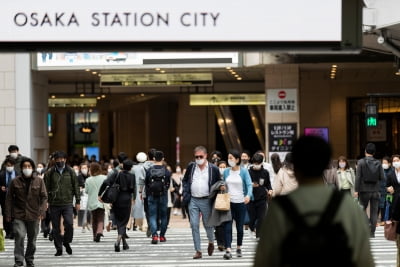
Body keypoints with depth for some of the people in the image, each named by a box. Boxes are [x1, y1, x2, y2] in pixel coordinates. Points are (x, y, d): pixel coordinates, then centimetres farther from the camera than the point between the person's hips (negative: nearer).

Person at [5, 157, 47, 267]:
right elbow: (9, 199, 4)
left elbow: (44, 197, 0)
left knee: (32, 239, 10)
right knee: (19, 236, -17)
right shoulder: (15, 182, 1)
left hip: (34, 216, 1)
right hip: (19, 215, -1)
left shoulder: (39, 181, 1)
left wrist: (42, 211, -13)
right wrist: (8, 214, 0)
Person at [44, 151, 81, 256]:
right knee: (56, 228, 2)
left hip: (67, 203, 0)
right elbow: (46, 188, 6)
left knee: (69, 224, -14)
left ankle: (67, 242, 9)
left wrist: (78, 201, 7)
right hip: (54, 204, 0)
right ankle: (59, 248, 12)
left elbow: (76, 187, 10)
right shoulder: (50, 173, 3)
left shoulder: (70, 172, 6)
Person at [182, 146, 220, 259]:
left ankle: (211, 242, 38)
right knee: (194, 225, -2)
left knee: (208, 224, 9)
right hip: (193, 200, 2)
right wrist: (186, 194, 1)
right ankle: (198, 251, 3)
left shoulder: (213, 169, -4)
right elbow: (185, 180, 15)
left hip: (206, 201, -2)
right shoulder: (191, 167, 4)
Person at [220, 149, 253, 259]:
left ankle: (239, 248, 29)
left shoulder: (244, 171, -4)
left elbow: (249, 185, -12)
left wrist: (248, 195, -30)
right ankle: (228, 250, -18)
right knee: (227, 226, -12)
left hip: (241, 203, -2)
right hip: (228, 202, 2)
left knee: (240, 226, 8)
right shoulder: (226, 171, 6)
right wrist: (223, 188, -5)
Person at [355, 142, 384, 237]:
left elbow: (358, 177, -11)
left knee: (362, 209, 13)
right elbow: (382, 177, -2)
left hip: (364, 190, -2)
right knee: (374, 211, 7)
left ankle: (367, 223, -10)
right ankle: (372, 232, 7)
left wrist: (356, 190, -8)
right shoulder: (378, 163, -1)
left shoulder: (361, 162, -7)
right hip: (375, 190, 2)